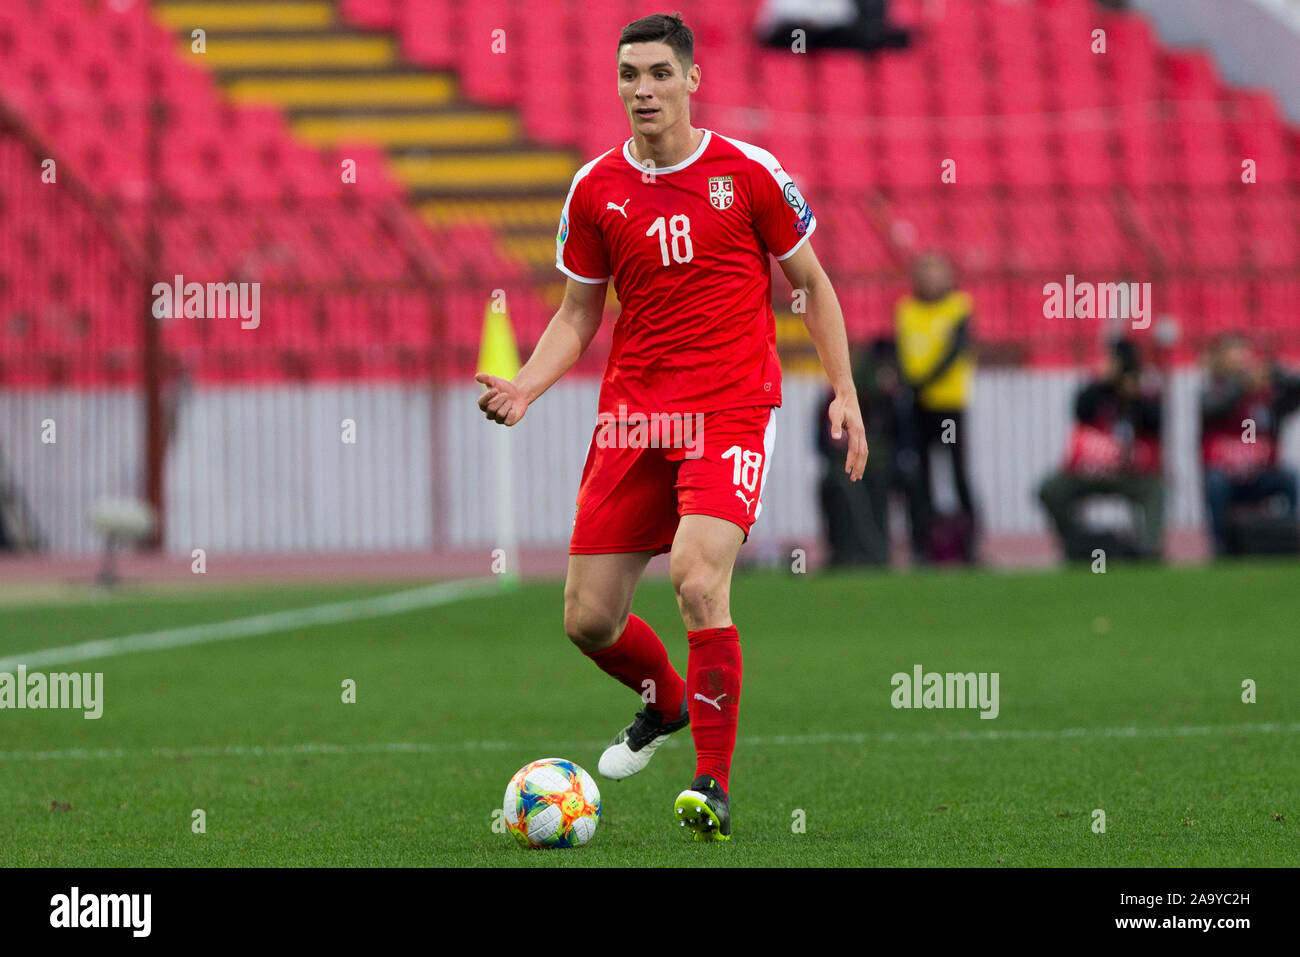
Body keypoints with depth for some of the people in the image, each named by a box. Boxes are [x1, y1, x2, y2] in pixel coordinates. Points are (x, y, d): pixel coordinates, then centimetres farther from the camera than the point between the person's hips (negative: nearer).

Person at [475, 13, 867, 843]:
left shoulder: (750, 173, -2)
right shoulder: (596, 190, 5)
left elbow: (811, 282, 9)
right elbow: (578, 314, 13)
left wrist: (845, 392, 2)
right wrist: (526, 386, -5)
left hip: (732, 410, -4)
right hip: (631, 415, 4)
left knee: (698, 577, -26)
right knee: (588, 620, 2)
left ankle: (714, 785, -17)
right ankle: (665, 701, 37)